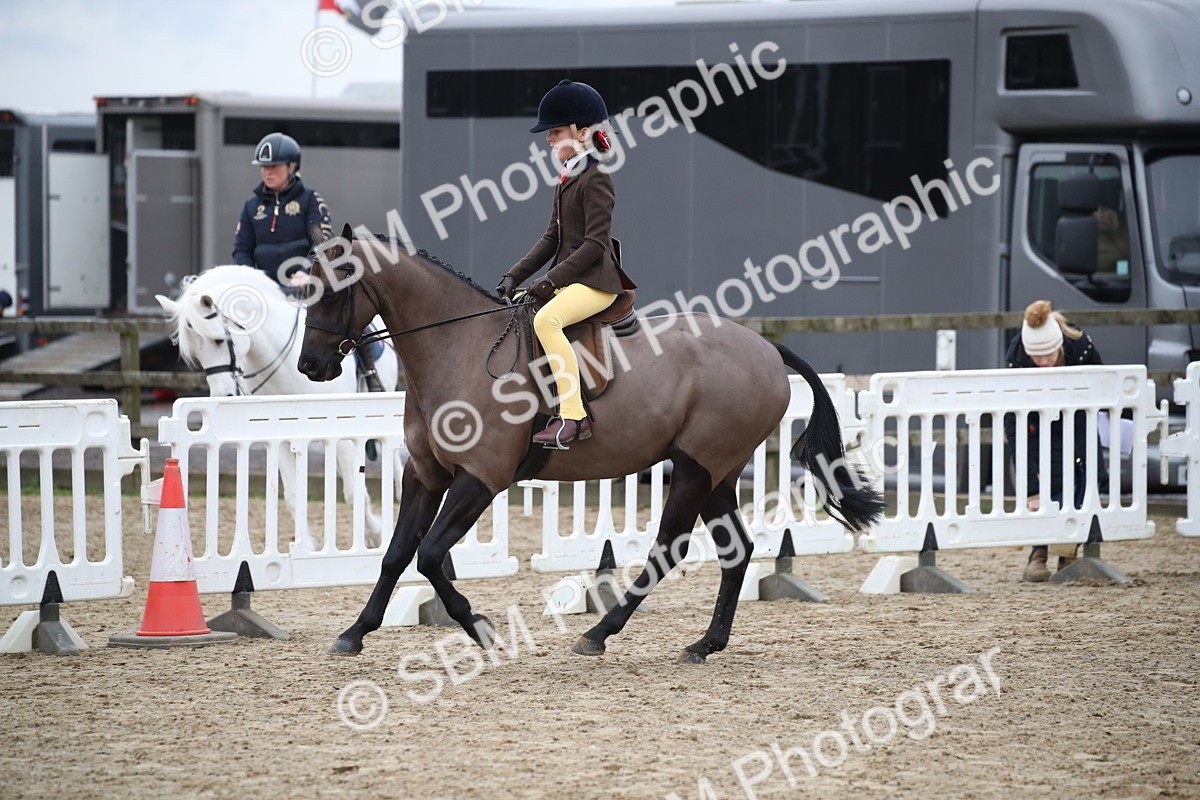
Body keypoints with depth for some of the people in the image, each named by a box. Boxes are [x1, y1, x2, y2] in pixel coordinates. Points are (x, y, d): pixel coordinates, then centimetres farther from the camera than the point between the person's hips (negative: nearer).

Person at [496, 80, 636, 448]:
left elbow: (595, 243, -18)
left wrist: (551, 280, -21)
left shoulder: (596, 180, -11)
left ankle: (573, 416, -35)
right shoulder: (566, 179, 17)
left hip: (596, 280, -11)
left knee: (545, 319, -33)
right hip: (568, 278, 11)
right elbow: (552, 237, 18)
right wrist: (515, 276, 7)